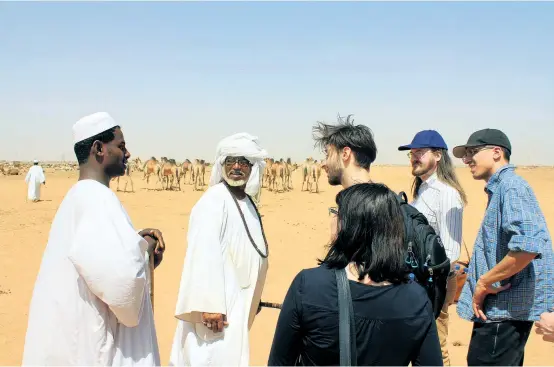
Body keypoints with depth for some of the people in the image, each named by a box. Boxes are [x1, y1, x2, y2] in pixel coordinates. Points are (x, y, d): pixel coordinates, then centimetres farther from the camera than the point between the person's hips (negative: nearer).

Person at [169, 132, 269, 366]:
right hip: (216, 308, -9)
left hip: (235, 306, 9)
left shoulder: (246, 202, 12)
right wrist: (210, 306, -30)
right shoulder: (214, 200, -16)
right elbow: (204, 255, -25)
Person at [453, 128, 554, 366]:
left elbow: (528, 245, -30)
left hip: (504, 311, -10)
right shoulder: (499, 189, 16)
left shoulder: (511, 186, -15)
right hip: (502, 309, 10)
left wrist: (484, 281, -21)